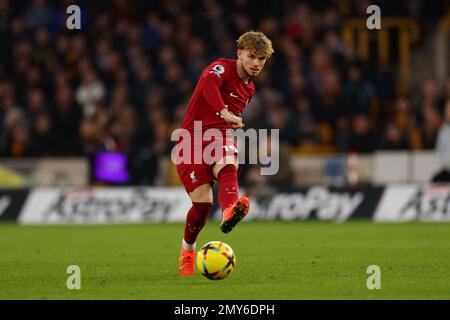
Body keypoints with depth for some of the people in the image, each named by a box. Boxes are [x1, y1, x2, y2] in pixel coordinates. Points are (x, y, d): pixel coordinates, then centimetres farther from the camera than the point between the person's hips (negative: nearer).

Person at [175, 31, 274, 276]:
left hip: (219, 136, 4)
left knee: (228, 168, -33)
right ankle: (187, 251, 17)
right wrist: (224, 112, -48)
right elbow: (209, 82, -33)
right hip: (192, 139, -4)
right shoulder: (223, 67, -8)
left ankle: (229, 213, -65)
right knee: (203, 202, -11)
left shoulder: (249, 88, 17)